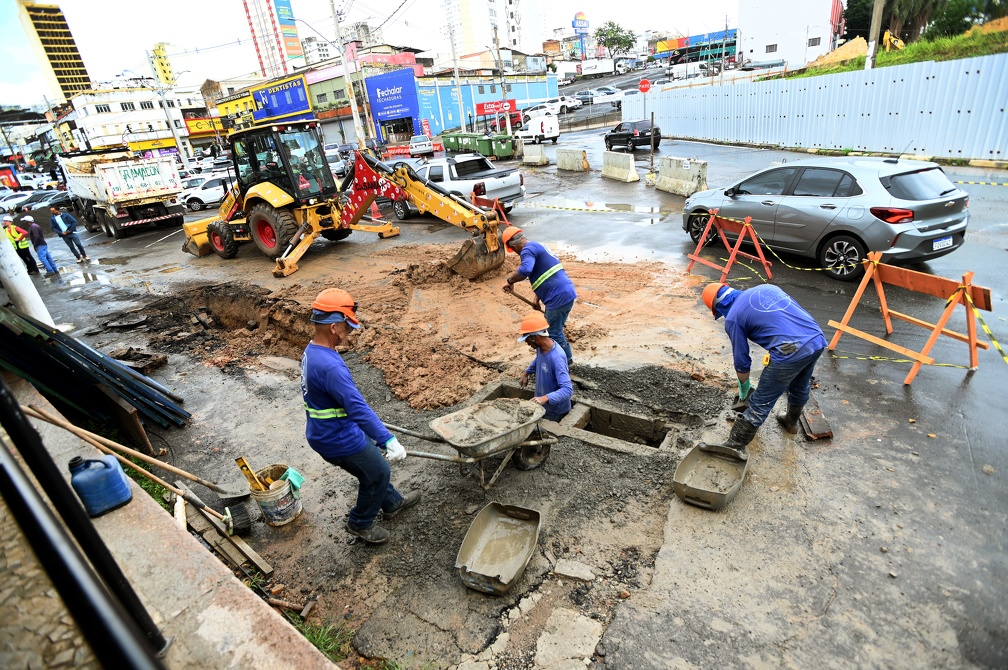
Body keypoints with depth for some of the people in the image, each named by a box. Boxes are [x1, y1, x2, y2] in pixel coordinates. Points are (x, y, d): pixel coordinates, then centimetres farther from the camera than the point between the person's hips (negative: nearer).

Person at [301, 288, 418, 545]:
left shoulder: (312, 351, 0)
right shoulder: (330, 366, -34)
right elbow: (358, 408, -36)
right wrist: (389, 441, -34)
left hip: (324, 432, 9)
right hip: (339, 440, -9)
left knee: (371, 468, 27)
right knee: (378, 473, 14)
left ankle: (393, 503, 49)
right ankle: (360, 523, 35)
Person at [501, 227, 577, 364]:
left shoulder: (528, 250, -13)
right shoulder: (537, 246, 20)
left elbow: (525, 270, -36)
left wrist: (510, 281, -19)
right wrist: (537, 299, 31)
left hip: (559, 297, -10)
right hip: (565, 293, 10)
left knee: (554, 333, 6)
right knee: (555, 329, 23)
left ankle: (566, 361, 21)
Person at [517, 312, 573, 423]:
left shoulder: (556, 358, -33)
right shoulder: (541, 348, -8)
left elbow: (567, 389, -36)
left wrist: (546, 398, -49)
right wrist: (526, 373, 5)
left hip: (555, 412, -8)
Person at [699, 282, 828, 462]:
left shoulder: (733, 317, 2)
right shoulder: (767, 287, 20)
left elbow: (741, 361, 7)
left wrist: (744, 388, 24)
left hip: (790, 352, -7)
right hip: (817, 340, 8)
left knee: (761, 402, 3)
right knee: (800, 388, 32)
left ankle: (735, 445, 10)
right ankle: (791, 422, 56)